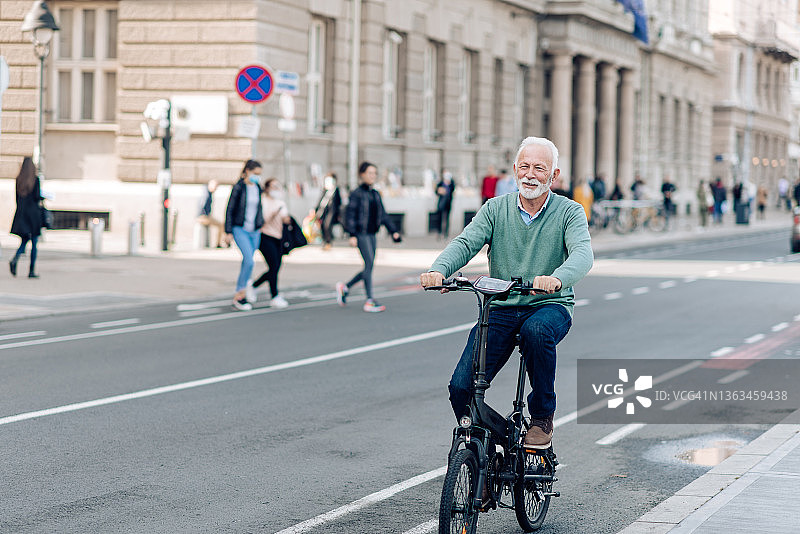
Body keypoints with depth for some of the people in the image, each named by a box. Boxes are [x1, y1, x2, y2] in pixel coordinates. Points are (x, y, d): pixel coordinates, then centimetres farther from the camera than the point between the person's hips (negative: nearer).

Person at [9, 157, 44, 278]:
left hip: (21, 213, 4)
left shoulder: (19, 179, 4)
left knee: (24, 240, 12)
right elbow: (37, 197, -14)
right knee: (34, 243, 5)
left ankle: (15, 260, -16)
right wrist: (43, 197, 8)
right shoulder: (35, 179, -10)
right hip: (33, 212, -4)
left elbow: (17, 197, 8)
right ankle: (32, 271, 4)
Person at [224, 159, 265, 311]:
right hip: (240, 229, -6)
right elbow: (230, 210, -7)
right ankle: (241, 294, -10)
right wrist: (228, 232, -9)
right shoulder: (238, 187, -9)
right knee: (249, 261, -19)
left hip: (254, 231, 6)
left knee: (247, 263, 7)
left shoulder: (258, 188, 8)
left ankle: (238, 295, 16)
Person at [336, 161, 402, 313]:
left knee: (369, 267, 7)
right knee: (369, 263, -13)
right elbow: (349, 214, -10)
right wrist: (352, 235, -17)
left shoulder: (375, 194, 14)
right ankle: (369, 302, -10)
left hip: (372, 235, 8)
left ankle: (345, 287, 27)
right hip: (361, 234, -8)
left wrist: (393, 231, 12)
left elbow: (383, 215, 19)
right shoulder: (357, 193, -6)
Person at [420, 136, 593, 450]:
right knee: (461, 388, -14)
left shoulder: (569, 212, -1)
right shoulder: (495, 209, 6)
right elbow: (465, 243, -7)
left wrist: (557, 278, -43)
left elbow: (582, 253, -19)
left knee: (536, 330, -39)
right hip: (500, 309, 2)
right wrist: (438, 270, -30)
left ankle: (542, 417, -16)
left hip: (550, 306, -2)